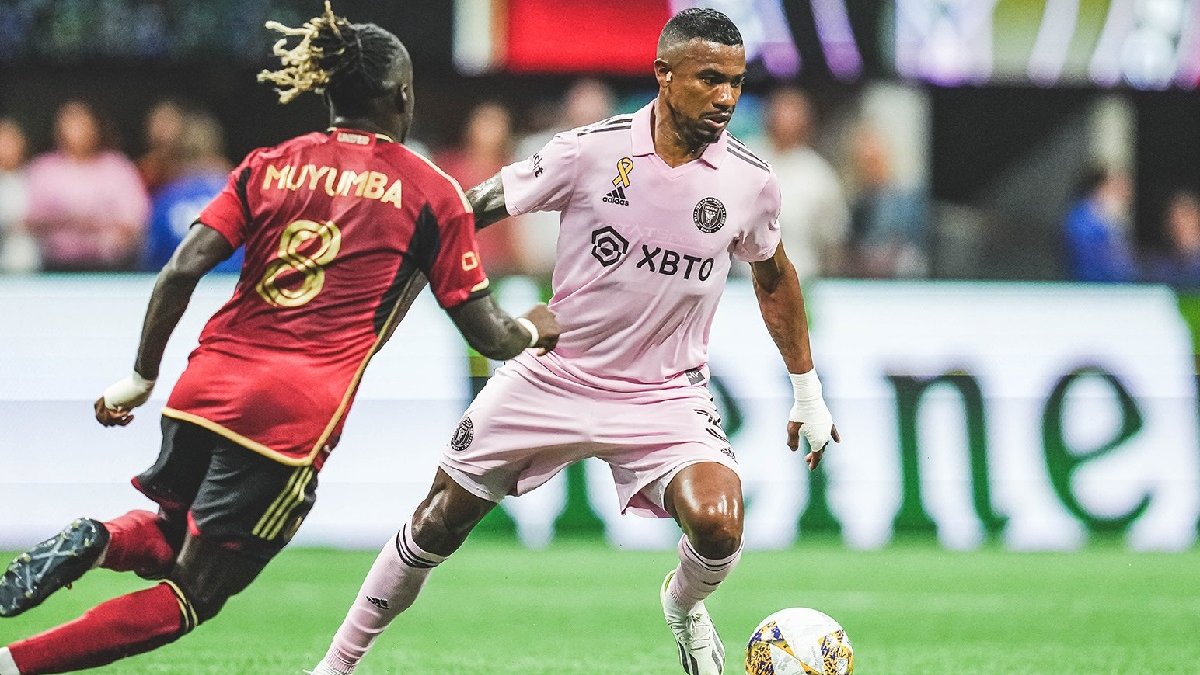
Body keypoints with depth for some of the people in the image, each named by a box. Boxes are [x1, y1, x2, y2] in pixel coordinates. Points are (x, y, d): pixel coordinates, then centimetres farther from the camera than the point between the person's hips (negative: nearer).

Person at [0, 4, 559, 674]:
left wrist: (141, 377, 10)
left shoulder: (270, 164, 12)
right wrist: (534, 331, 32)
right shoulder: (432, 192, 5)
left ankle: (99, 540, -7)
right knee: (190, 598, 3)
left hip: (208, 385, 4)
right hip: (298, 414, -4)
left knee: (172, 539, 30)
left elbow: (182, 271, 1)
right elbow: (488, 333, 10)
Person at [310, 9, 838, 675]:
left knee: (718, 525, -25)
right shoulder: (592, 151, -15)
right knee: (440, 522, 4)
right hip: (553, 376, 0)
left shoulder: (751, 182, -8)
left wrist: (808, 390, 17)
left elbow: (773, 278, 13)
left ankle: (684, 606, 11)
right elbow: (467, 214, -6)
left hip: (666, 395, 0)